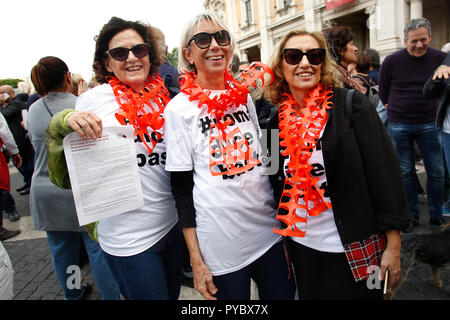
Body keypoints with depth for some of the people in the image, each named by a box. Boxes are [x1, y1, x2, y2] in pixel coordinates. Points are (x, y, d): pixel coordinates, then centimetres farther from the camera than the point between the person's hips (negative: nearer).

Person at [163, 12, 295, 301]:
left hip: (269, 231, 5)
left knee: (283, 293, 16)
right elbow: (182, 187, -8)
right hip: (220, 243, -4)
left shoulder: (244, 95, 6)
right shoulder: (179, 108, -8)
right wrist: (196, 260, -8)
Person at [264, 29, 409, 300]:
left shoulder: (351, 105, -11)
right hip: (302, 247, 4)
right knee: (309, 294, 20)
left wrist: (393, 246, -12)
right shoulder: (278, 122, 1)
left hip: (352, 249, -4)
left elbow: (385, 173, -12)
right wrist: (283, 237, 13)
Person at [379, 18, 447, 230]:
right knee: (405, 172, 6)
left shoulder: (440, 59, -1)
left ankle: (436, 216, 21)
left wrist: (430, 109, 10)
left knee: (436, 171, 4)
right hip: (399, 126, -1)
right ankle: (411, 215, 21)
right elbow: (383, 92, 8)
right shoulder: (392, 61, -4)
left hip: (429, 124, 1)